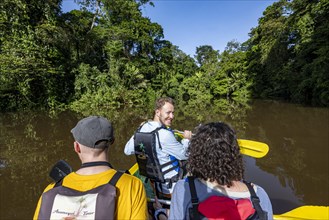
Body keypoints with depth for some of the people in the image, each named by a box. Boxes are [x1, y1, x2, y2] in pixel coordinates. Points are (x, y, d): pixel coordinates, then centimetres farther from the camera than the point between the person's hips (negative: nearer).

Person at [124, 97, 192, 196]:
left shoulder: (142, 128, -8)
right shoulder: (165, 134, -31)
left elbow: (127, 151, 2)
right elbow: (184, 155, -18)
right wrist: (186, 139, 1)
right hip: (171, 187, -7)